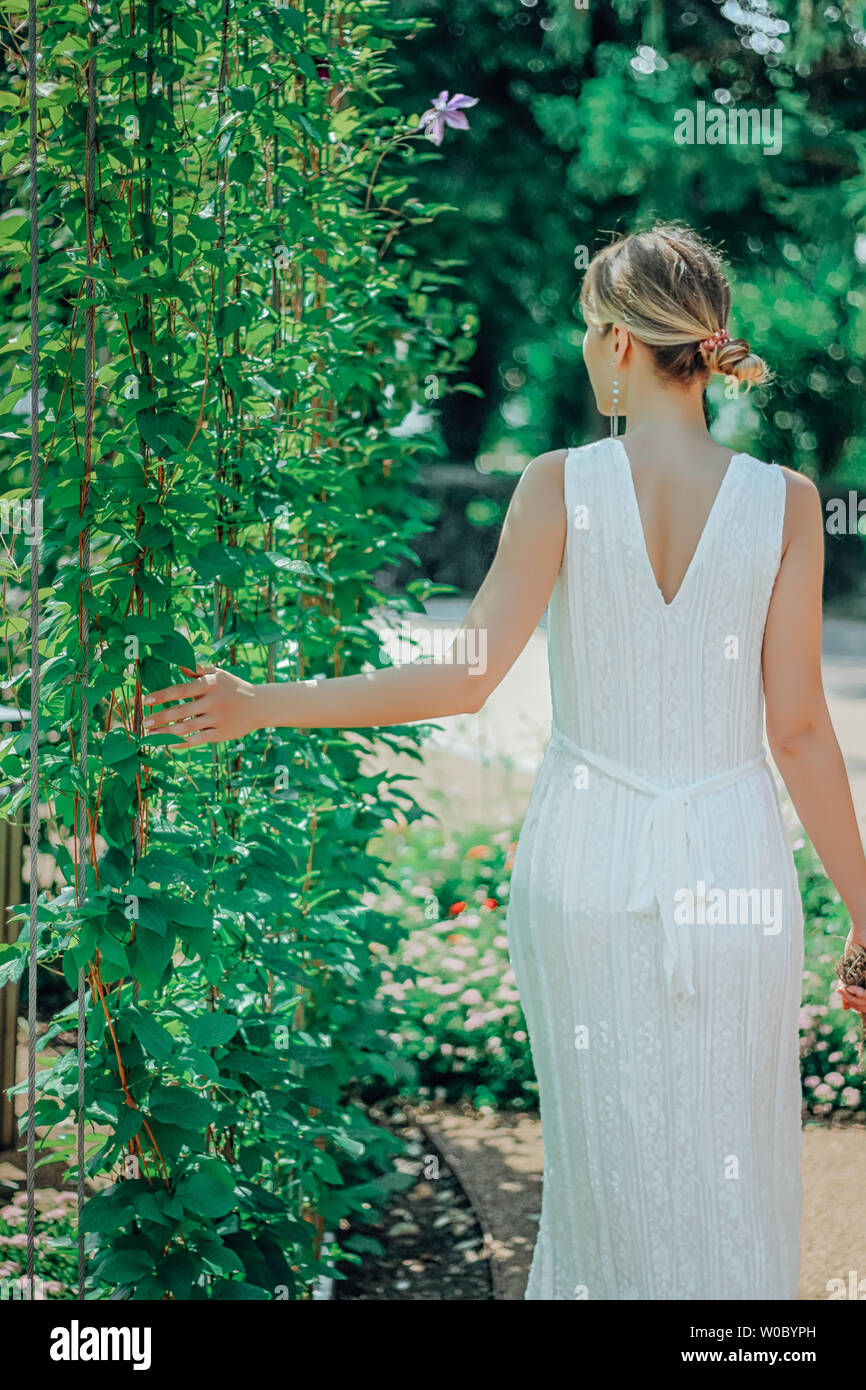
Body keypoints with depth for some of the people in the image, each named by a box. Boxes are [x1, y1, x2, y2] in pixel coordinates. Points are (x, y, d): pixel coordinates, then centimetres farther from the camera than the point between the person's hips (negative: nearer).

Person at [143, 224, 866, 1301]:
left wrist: (263, 706, -3)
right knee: (731, 1168, 13)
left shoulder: (560, 484, -9)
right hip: (732, 865, 0)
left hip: (584, 859, 0)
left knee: (608, 1158, 15)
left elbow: (464, 679, -12)